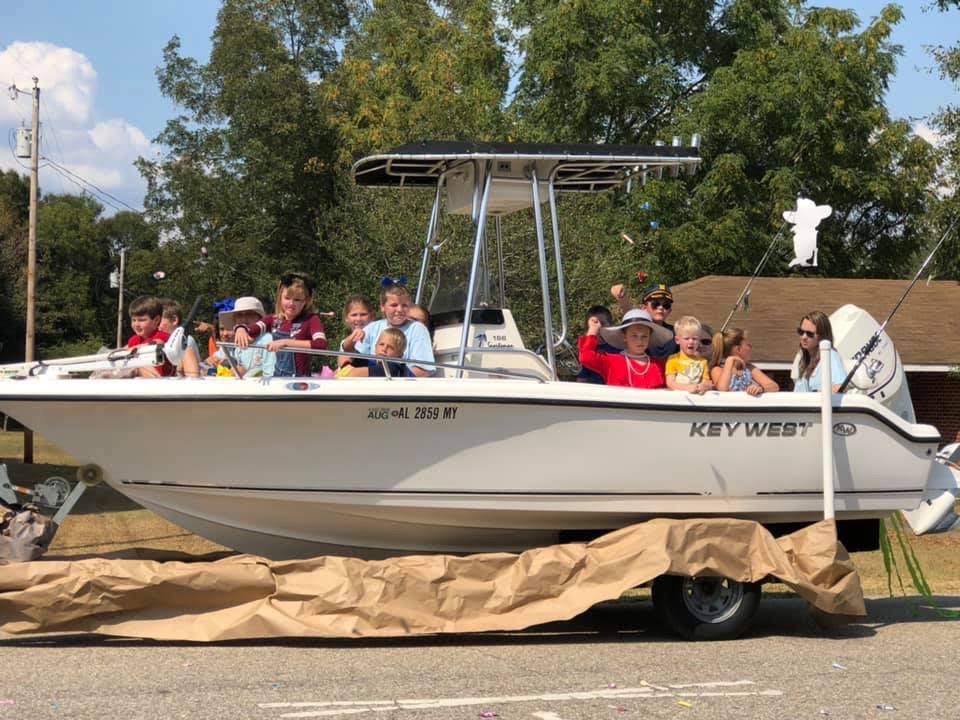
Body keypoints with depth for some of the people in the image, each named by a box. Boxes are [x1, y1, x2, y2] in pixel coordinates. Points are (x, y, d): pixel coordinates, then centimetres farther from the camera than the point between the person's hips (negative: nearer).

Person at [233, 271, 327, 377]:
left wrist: (286, 342, -28)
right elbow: (250, 330, -4)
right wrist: (241, 330, -27)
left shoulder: (311, 320, -7)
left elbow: (321, 345, -24)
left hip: (299, 379, -5)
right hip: (277, 377, 5)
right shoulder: (273, 320, 8)